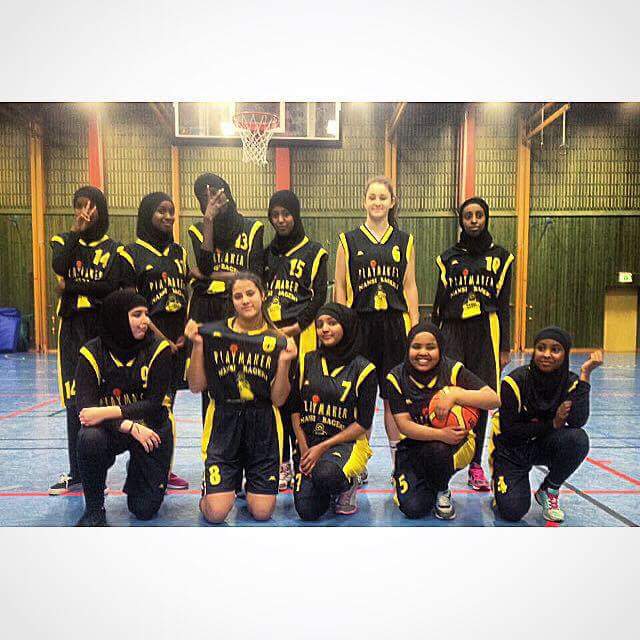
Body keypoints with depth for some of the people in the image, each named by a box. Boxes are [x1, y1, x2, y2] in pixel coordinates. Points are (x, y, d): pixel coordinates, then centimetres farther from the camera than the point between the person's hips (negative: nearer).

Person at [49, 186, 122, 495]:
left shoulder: (113, 248, 7)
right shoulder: (64, 240, 12)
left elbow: (112, 287, -8)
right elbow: (59, 267, -11)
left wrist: (70, 287, -8)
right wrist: (77, 232, -4)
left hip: (103, 328, -1)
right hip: (72, 329, 2)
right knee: (75, 401, 0)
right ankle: (76, 473, 11)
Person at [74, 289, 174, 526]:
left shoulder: (158, 348, -14)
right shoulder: (92, 353, -12)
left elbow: (155, 405, -17)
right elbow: (86, 407, -21)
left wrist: (108, 412, -28)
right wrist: (128, 426, -34)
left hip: (152, 428, 0)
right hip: (112, 429, 1)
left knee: (145, 510, -3)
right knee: (89, 438, -35)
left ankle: (136, 472, 33)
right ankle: (94, 508, -8)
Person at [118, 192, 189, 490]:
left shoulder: (179, 251, 15)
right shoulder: (131, 253, -2)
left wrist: (185, 333, 5)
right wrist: (161, 338, -11)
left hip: (178, 339, 5)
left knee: (168, 402, 10)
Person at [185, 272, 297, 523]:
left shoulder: (277, 341, -1)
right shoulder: (214, 334, -2)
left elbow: (278, 399, -4)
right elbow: (196, 387, -3)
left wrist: (284, 361, -17)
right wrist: (198, 345, -12)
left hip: (263, 428, 1)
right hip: (223, 426, 0)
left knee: (262, 513, 0)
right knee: (216, 514, -6)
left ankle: (251, 486, 34)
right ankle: (230, 483, 28)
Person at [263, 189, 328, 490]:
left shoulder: (314, 252, 4)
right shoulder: (267, 252, 18)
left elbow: (319, 296, -2)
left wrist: (296, 326, -11)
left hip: (300, 333, -4)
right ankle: (281, 462, 15)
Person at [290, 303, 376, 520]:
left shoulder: (363, 369, -4)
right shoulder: (307, 361, 6)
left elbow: (364, 423, -5)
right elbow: (295, 409, 7)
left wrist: (322, 447, -12)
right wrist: (304, 448, -5)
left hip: (346, 443, -3)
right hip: (307, 442, 3)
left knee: (324, 474, -35)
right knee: (307, 512, -13)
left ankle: (348, 484, 1)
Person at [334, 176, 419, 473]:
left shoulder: (404, 241, 11)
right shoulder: (348, 240, 6)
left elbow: (409, 286, 10)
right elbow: (340, 288, 5)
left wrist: (415, 328, 4)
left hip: (395, 325, 1)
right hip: (359, 325, -1)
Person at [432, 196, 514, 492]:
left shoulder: (501, 256, 10)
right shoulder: (448, 257, 11)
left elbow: (503, 303, 8)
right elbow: (439, 301, 11)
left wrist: (504, 346, 4)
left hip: (486, 333, 0)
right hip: (452, 331, 0)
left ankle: (475, 465, 14)